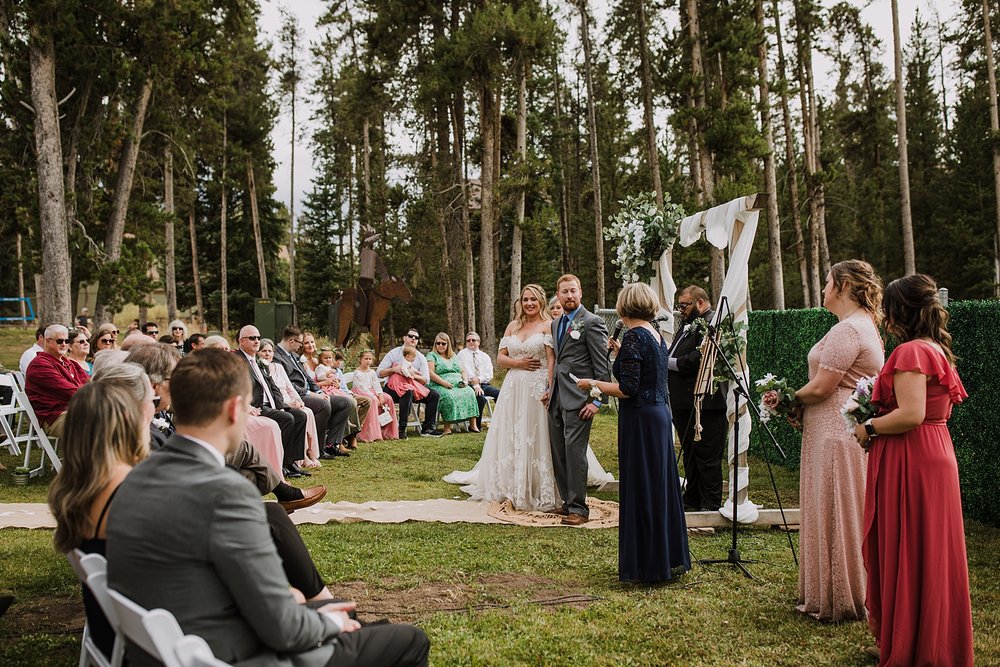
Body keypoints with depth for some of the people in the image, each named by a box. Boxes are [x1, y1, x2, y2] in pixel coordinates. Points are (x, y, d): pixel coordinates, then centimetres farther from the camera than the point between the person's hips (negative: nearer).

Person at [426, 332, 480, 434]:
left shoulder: (453, 356, 24)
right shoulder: (431, 355, 8)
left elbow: (463, 371, 23)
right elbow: (430, 373, -6)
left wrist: (465, 380, 1)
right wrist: (444, 383, -17)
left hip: (458, 385, 5)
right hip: (439, 386, -4)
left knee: (470, 392, -25)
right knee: (449, 396, -37)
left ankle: (473, 424, -25)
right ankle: (447, 427, -35)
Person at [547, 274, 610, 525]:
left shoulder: (592, 322, -7)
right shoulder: (556, 324, 18)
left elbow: (602, 365, -10)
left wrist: (597, 401, -14)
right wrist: (551, 390, 16)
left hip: (578, 400, -8)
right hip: (557, 399, 8)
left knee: (575, 452, -7)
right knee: (558, 453, 11)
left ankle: (578, 507, 2)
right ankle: (567, 501, 22)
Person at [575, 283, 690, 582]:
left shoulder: (634, 336, -16)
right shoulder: (657, 336, 10)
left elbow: (627, 389, -20)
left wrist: (592, 384, -7)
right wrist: (621, 353, 23)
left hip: (640, 420, -9)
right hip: (661, 414, 9)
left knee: (640, 488, 0)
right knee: (661, 486, 16)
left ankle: (646, 566, 9)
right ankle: (671, 558, 26)